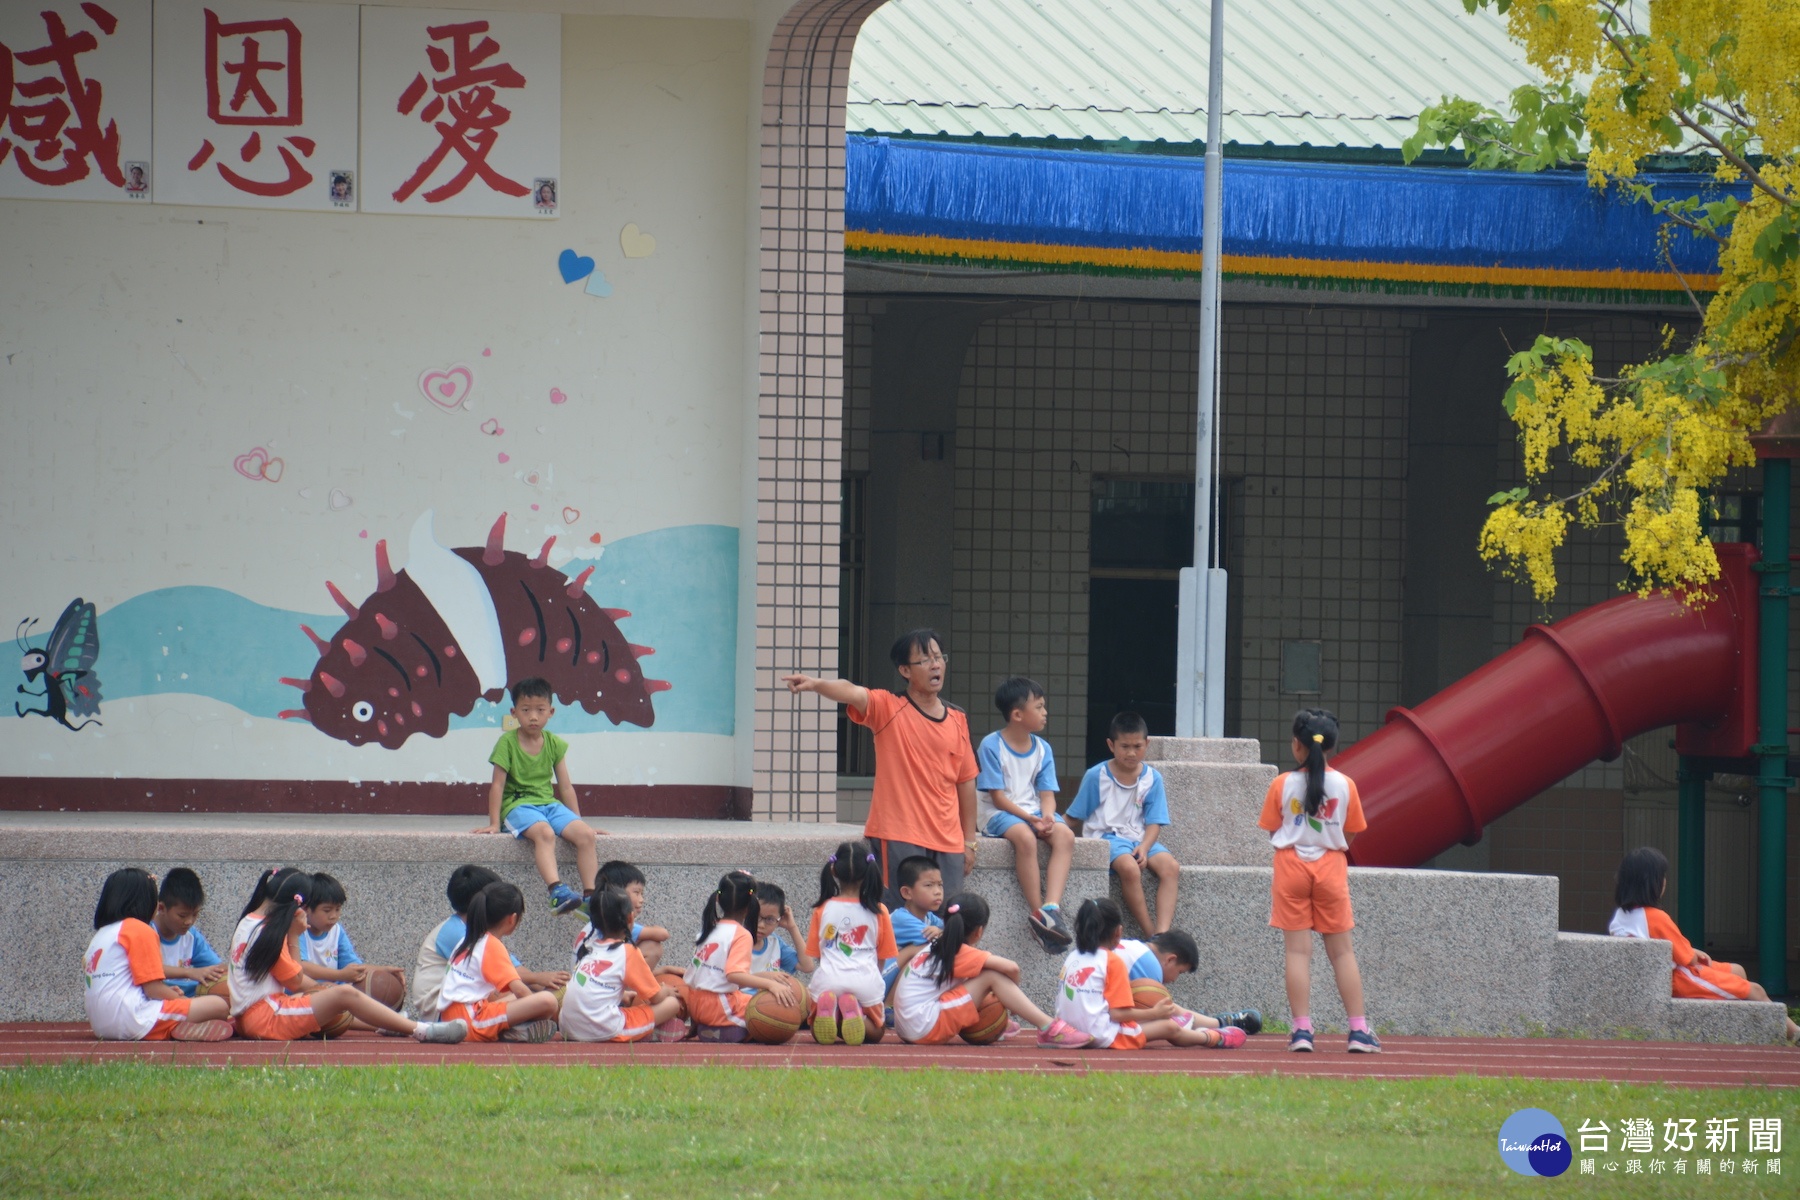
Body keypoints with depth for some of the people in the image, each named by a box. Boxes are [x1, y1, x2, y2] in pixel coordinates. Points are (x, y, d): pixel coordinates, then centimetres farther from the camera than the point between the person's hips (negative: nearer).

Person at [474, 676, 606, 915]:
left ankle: (591, 895, -21)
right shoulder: (508, 742, -3)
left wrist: (579, 821, 13)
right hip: (518, 805, -5)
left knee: (585, 834, -21)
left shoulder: (555, 744, 9)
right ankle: (557, 891, -52)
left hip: (549, 803, 5)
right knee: (544, 832, -37)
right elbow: (498, 785, -4)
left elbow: (565, 787, 13)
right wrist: (494, 823, -8)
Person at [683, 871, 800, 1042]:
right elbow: (734, 975, -25)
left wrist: (767, 977, 15)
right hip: (720, 1007, -9)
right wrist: (771, 984, -31)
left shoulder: (710, 930, 15)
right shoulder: (741, 935, -10)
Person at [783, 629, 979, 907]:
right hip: (899, 838, -5)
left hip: (948, 842, 5)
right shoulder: (888, 708, -3)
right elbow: (852, 693, -24)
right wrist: (816, 684, -46)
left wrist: (969, 842, 16)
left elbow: (966, 782, 16)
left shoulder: (957, 720, 10)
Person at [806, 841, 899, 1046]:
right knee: (875, 1032, 21)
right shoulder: (878, 912, 8)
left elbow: (814, 954, 15)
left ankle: (828, 1008, -16)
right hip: (867, 981, -1)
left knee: (818, 1033, 22)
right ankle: (854, 1012, -15)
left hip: (827, 982, 1)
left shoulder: (822, 910, 10)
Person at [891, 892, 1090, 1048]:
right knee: (992, 976, -11)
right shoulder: (962, 954, -8)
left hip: (908, 1028, 9)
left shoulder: (934, 949, 15)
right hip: (926, 1026, -9)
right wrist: (1012, 991, 6)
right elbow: (1011, 968, -15)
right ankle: (1049, 1029, -17)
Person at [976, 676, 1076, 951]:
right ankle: (1037, 911, -33)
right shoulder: (991, 746, -8)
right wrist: (1029, 818, -23)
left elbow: (1046, 793, 5)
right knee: (1024, 836, -37)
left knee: (1065, 835, -24)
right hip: (997, 814, -6)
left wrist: (1047, 817, -17)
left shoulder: (1042, 749, 9)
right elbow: (997, 796, -13)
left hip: (1033, 812, 6)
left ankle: (1051, 907, -37)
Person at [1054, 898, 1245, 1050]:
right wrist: (1154, 1013, -4)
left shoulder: (1072, 958, 10)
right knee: (1169, 1027, 10)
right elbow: (1118, 1013, -16)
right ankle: (1215, 1038, 32)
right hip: (1106, 1037, -8)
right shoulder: (1113, 961, -11)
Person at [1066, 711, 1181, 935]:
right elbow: (1075, 818, 5)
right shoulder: (1096, 776, -1)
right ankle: (1149, 933, -27)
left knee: (1170, 867, -25)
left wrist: (1144, 847, -16)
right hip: (1107, 836, -3)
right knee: (1129, 867, -35)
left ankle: (1162, 933, -35)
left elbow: (1154, 822, 2)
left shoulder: (1152, 779, 6)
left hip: (1140, 838, 4)